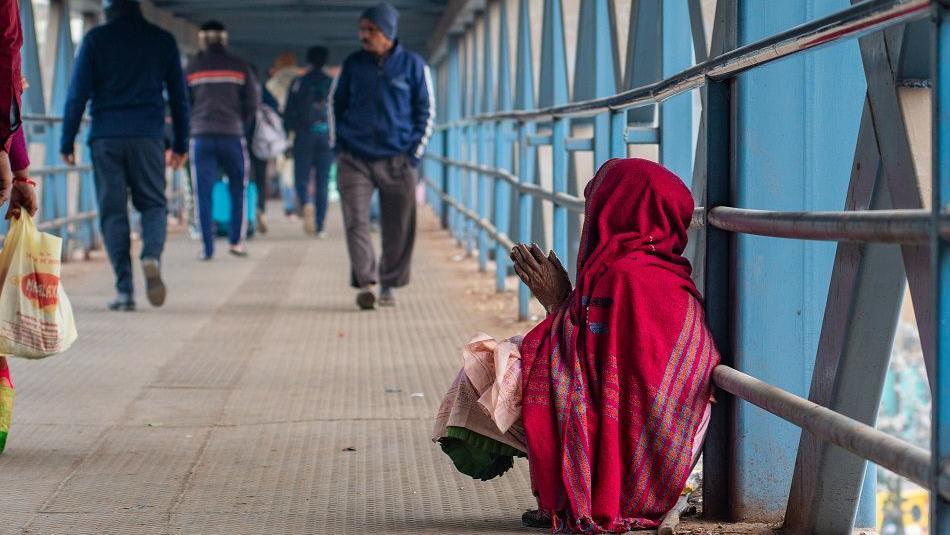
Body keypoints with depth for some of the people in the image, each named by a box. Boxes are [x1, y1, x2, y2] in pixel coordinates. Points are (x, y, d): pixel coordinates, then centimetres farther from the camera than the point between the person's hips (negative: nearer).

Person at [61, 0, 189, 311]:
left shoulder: (95, 40, 3)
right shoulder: (163, 40, 9)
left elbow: (78, 94, -2)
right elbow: (178, 96, 12)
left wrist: (67, 142, 2)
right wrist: (180, 144, 18)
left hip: (105, 138, -1)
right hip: (147, 136, 1)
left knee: (112, 211, 3)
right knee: (153, 204, 11)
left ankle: (124, 290, -3)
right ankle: (152, 256, -19)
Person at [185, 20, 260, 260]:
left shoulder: (191, 67, 3)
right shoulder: (240, 67, 3)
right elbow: (253, 103, 4)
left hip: (201, 137, 0)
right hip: (232, 135, 0)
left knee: (203, 193, 3)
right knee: (238, 190, 13)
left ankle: (207, 247, -1)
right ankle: (237, 240, 6)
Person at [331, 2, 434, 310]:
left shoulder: (412, 65, 1)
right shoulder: (353, 64, 7)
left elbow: (426, 111, 6)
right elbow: (335, 104, 17)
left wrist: (414, 154, -1)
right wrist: (337, 146, 7)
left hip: (397, 161, -1)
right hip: (354, 158, 1)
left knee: (398, 227, 3)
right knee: (355, 221, -12)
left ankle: (389, 285, 16)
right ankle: (364, 284, -13)